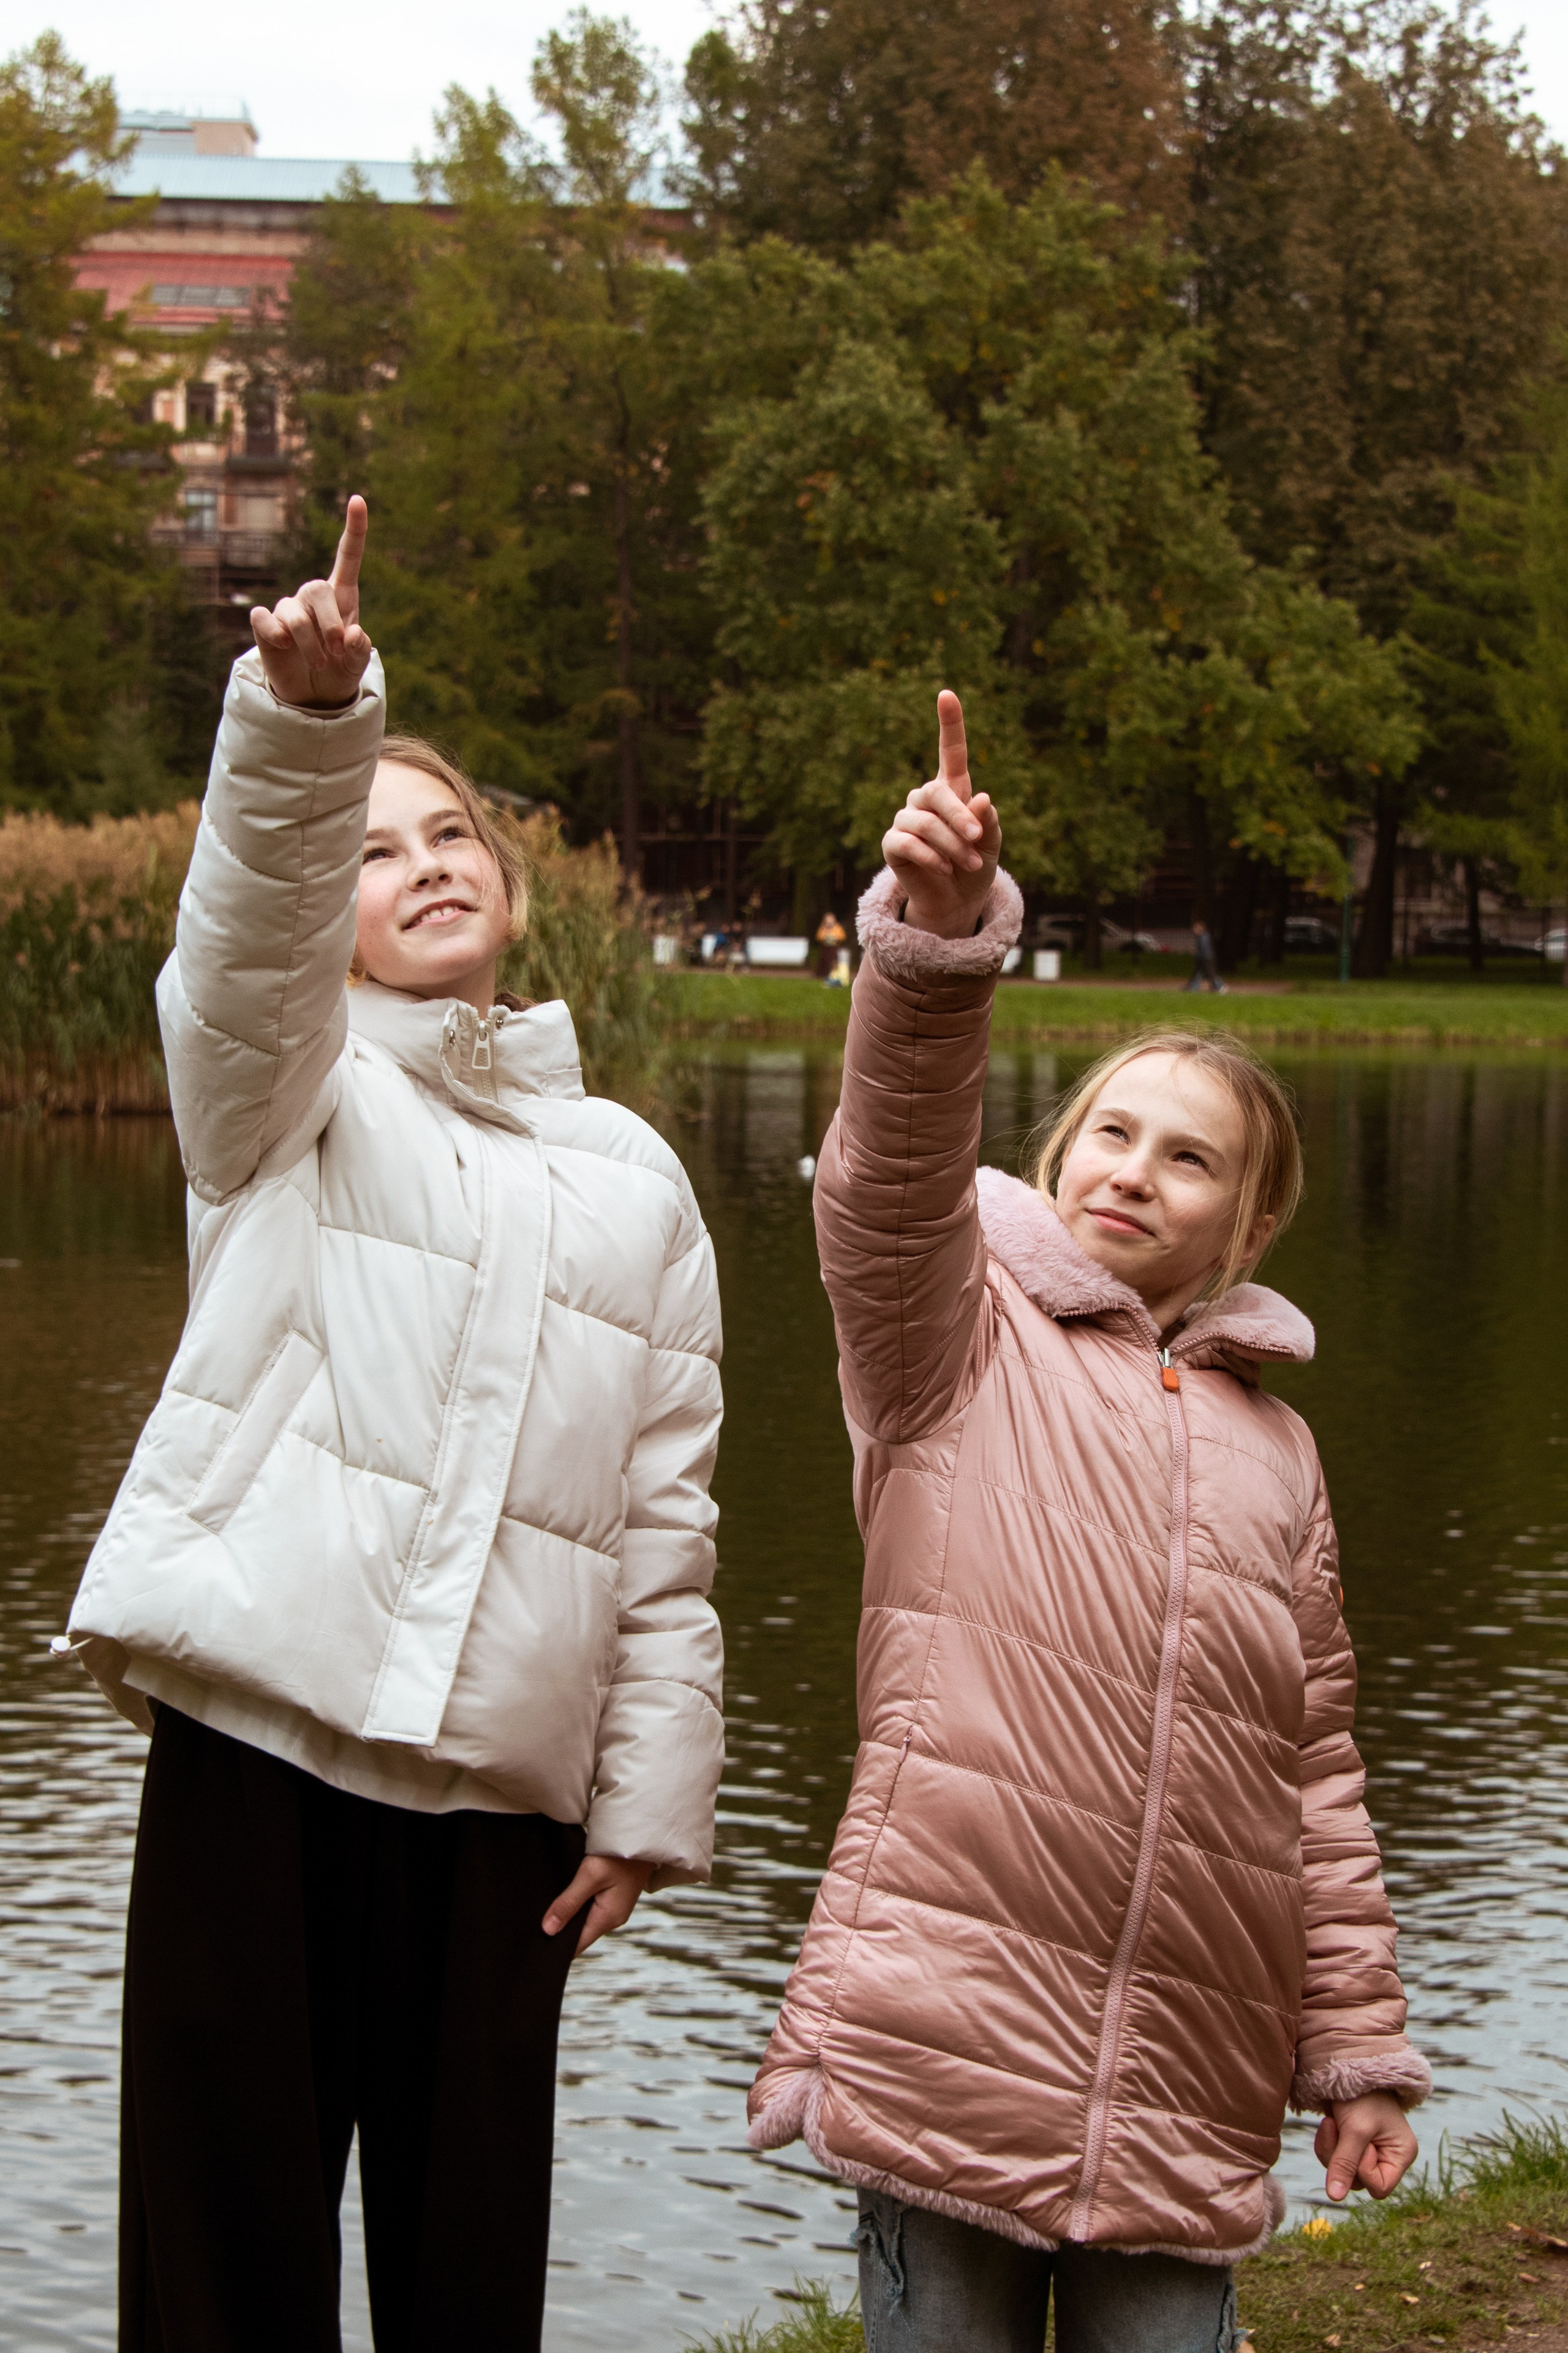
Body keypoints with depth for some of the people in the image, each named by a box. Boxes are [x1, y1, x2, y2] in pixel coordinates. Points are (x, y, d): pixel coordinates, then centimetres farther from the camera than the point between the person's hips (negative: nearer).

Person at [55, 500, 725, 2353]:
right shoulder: (288, 1086, 10)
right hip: (262, 1730, -2)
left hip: (503, 1778, 3)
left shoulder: (631, 1178, 17)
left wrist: (651, 1791, 7)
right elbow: (254, 903, -14)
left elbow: (665, 1520, 14)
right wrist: (305, 713, -34)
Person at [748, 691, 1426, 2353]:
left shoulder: (1275, 1450, 17)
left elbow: (1313, 1766, 18)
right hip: (953, 2020, -3)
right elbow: (894, 1165, -15)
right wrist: (937, 930, -32)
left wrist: (1357, 2043, 14)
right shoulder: (956, 1341, 6)